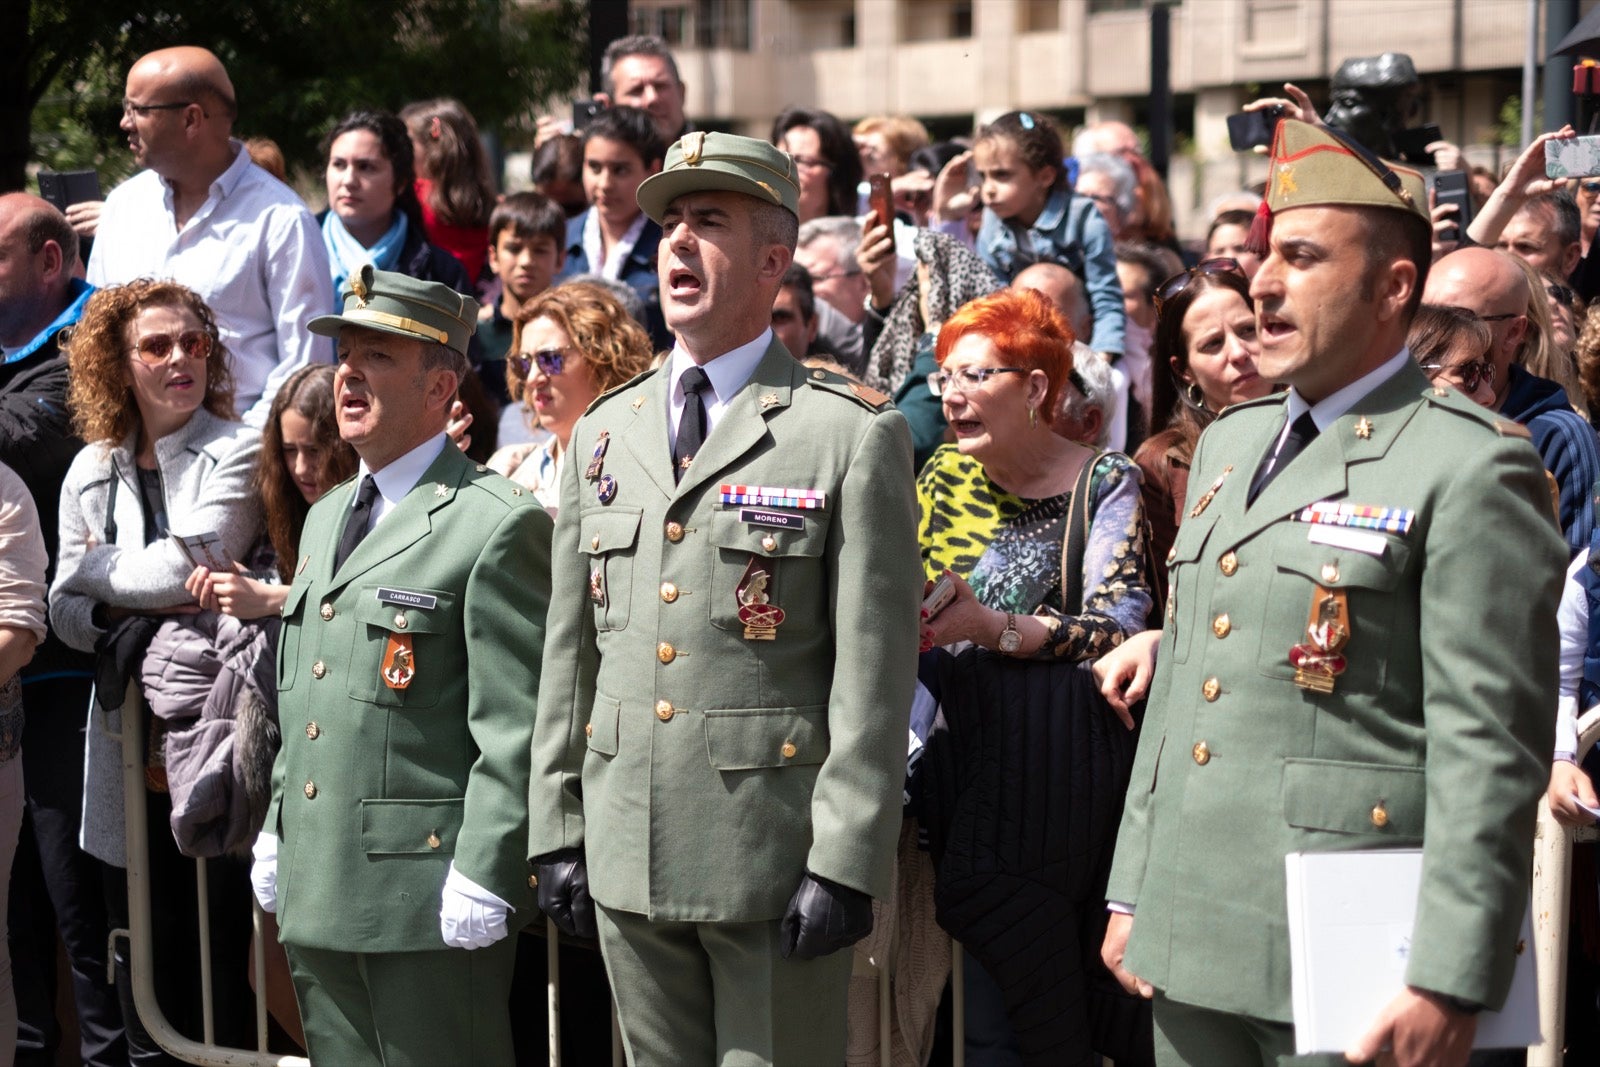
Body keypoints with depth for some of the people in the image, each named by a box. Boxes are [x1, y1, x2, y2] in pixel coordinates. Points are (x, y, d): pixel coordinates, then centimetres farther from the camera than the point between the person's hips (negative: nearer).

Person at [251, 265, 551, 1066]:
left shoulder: (496, 526, -10)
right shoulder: (325, 519, 19)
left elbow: (516, 729, -14)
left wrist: (482, 881, -18)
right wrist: (276, 834, 18)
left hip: (428, 901, -8)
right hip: (315, 897, 8)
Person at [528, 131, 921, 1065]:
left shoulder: (853, 434, -5)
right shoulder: (605, 431, 13)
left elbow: (875, 674, -10)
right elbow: (571, 653, 15)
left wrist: (844, 864, -14)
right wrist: (557, 831, 10)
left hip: (775, 861, -5)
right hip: (626, 858, 5)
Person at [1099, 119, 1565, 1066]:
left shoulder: (1475, 467, -9)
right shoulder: (1229, 442, 15)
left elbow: (1490, 754, -14)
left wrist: (1450, 985, -17)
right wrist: (1131, 890, 16)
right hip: (1188, 945, 7)